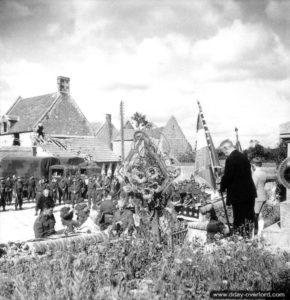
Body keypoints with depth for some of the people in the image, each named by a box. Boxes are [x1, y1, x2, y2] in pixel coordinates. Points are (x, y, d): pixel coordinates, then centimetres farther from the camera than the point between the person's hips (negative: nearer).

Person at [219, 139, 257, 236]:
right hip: (250, 194, 9)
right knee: (249, 220, 17)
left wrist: (222, 188, -1)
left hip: (238, 195, -8)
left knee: (239, 222, -1)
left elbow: (227, 177, -18)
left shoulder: (231, 159, -17)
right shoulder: (244, 156, 10)